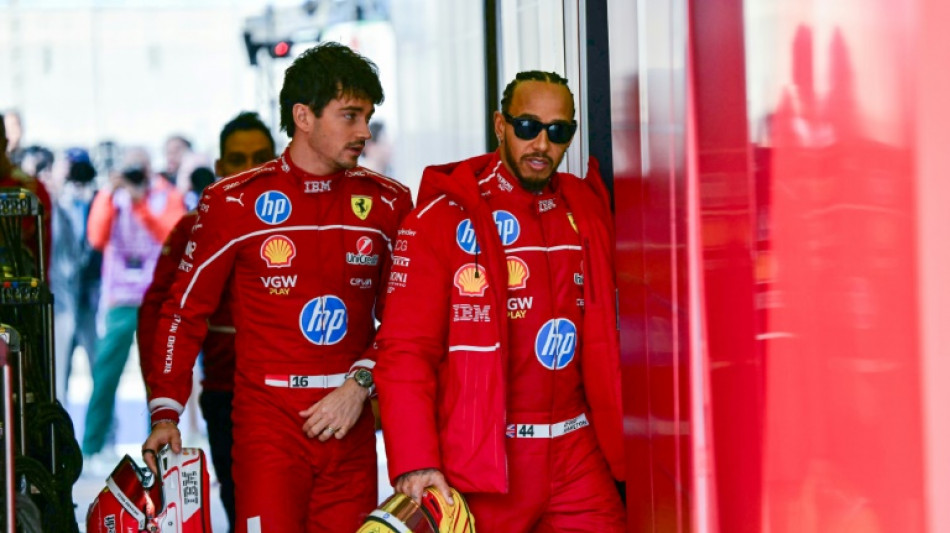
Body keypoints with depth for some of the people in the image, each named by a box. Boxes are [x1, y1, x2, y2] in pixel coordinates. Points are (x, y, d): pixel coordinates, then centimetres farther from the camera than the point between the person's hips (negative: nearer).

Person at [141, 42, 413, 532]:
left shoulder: (386, 203, 8)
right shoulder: (233, 203, 0)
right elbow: (184, 311, 4)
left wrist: (361, 382, -6)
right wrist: (165, 413, -4)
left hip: (350, 425, 3)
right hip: (268, 423, -3)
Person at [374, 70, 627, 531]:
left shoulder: (587, 212, 10)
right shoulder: (442, 217, -6)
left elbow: (605, 335, 15)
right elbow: (405, 349, -11)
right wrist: (416, 461, -19)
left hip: (578, 457, 4)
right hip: (481, 464, -4)